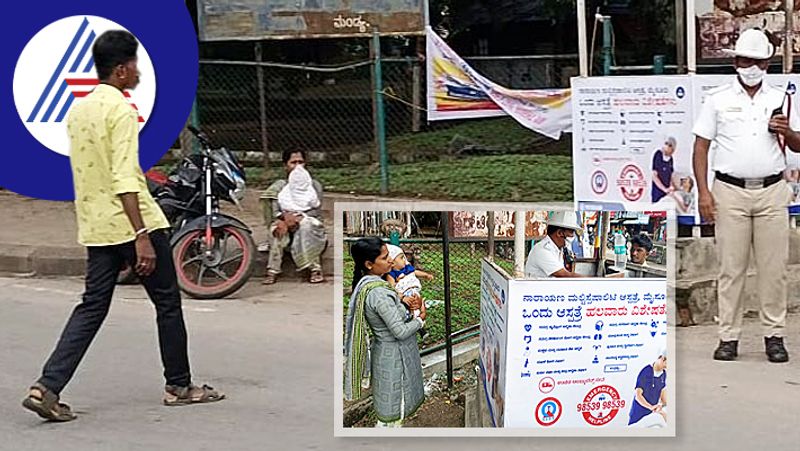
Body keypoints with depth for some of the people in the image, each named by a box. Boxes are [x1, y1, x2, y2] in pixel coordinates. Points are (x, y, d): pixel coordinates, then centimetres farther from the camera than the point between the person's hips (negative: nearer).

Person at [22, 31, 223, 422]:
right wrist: (142, 236, -24)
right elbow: (124, 180, -22)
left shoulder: (77, 111, 12)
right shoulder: (121, 110, -14)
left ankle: (48, 387, -5)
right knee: (168, 303, 8)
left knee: (91, 307, 8)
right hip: (132, 225, -8)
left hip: (95, 229, 8)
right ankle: (178, 386, 17)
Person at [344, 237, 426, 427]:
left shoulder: (365, 284, -1)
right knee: (393, 411, 7)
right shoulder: (378, 293, -30)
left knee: (388, 408, 23)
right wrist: (421, 318, -10)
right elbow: (400, 331, -27)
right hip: (393, 356, -9)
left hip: (384, 351, 9)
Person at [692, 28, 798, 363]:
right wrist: (703, 192, -5)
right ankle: (728, 337, 5)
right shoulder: (718, 99, 6)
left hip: (772, 192, 2)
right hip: (730, 192, -1)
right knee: (731, 267, 0)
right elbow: (700, 147, 4)